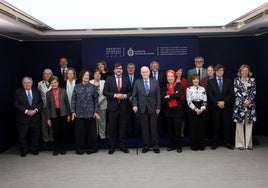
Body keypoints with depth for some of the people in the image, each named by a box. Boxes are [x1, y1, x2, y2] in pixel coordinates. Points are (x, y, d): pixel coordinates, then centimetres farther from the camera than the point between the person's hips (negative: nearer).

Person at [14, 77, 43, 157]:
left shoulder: (36, 91, 7)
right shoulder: (18, 92, -2)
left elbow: (41, 102, 5)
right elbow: (16, 104, -7)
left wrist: (35, 110, -12)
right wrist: (26, 111, -16)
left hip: (35, 117, 2)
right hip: (23, 118, -2)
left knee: (35, 135, 9)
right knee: (22, 136, 4)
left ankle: (34, 150, 25)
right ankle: (24, 151, 22)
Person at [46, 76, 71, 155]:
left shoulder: (63, 91, 2)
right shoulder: (48, 93, 4)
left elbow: (67, 103, 4)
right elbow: (48, 106, 5)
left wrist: (68, 114, 3)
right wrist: (48, 118, 3)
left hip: (63, 114, 0)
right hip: (54, 115, 0)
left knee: (63, 132, 5)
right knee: (56, 132, 4)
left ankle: (62, 149, 18)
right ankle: (56, 149, 18)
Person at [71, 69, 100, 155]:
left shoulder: (92, 87, 3)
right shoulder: (77, 87, 4)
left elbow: (95, 100, 5)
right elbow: (73, 99, 4)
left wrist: (95, 111, -1)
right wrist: (73, 111, -2)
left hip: (90, 113, 0)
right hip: (79, 113, 0)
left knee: (90, 131, 4)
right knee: (80, 131, 4)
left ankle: (90, 148, 17)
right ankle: (80, 149, 17)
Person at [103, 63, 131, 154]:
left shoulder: (126, 79, 8)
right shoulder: (109, 79, 2)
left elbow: (129, 92, 11)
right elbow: (105, 92, -3)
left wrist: (125, 95, -10)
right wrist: (115, 95, -14)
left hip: (123, 106, 2)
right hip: (112, 106, -1)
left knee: (122, 127, 7)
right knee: (112, 128, 4)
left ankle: (122, 146, 18)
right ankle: (112, 147, 14)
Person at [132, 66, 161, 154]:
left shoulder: (155, 82, 5)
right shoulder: (137, 82, 5)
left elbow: (158, 96, 4)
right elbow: (134, 96, 4)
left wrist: (158, 107, 0)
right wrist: (135, 105, -9)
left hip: (152, 108, 0)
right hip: (142, 108, 0)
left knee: (154, 128, 4)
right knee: (144, 128, 5)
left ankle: (156, 146, 14)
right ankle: (145, 146, 15)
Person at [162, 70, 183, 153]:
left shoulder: (178, 85, 2)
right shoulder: (164, 87, 9)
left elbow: (179, 95, -17)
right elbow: (164, 98, -5)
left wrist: (169, 96, -9)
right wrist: (174, 96, -11)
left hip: (177, 109, -3)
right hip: (168, 110, 3)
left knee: (177, 128, -2)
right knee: (170, 129, 9)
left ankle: (178, 146, 8)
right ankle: (171, 145, 21)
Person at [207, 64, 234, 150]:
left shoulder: (228, 81, 9)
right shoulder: (211, 82, 5)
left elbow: (231, 93, 1)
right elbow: (210, 95, -3)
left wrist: (224, 102, -12)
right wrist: (217, 103, -13)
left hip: (226, 107, 1)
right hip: (215, 107, -1)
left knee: (227, 125, 4)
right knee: (216, 126, 2)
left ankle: (227, 143, 14)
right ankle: (215, 143, 10)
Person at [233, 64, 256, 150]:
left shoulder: (252, 80, 11)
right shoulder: (236, 80, 5)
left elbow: (254, 92, 3)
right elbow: (236, 92, -3)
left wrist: (249, 101, -12)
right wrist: (244, 101, -12)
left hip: (250, 104, 2)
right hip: (239, 105, -2)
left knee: (249, 124, 3)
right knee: (239, 124, -1)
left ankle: (249, 143, 11)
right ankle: (240, 144, 6)